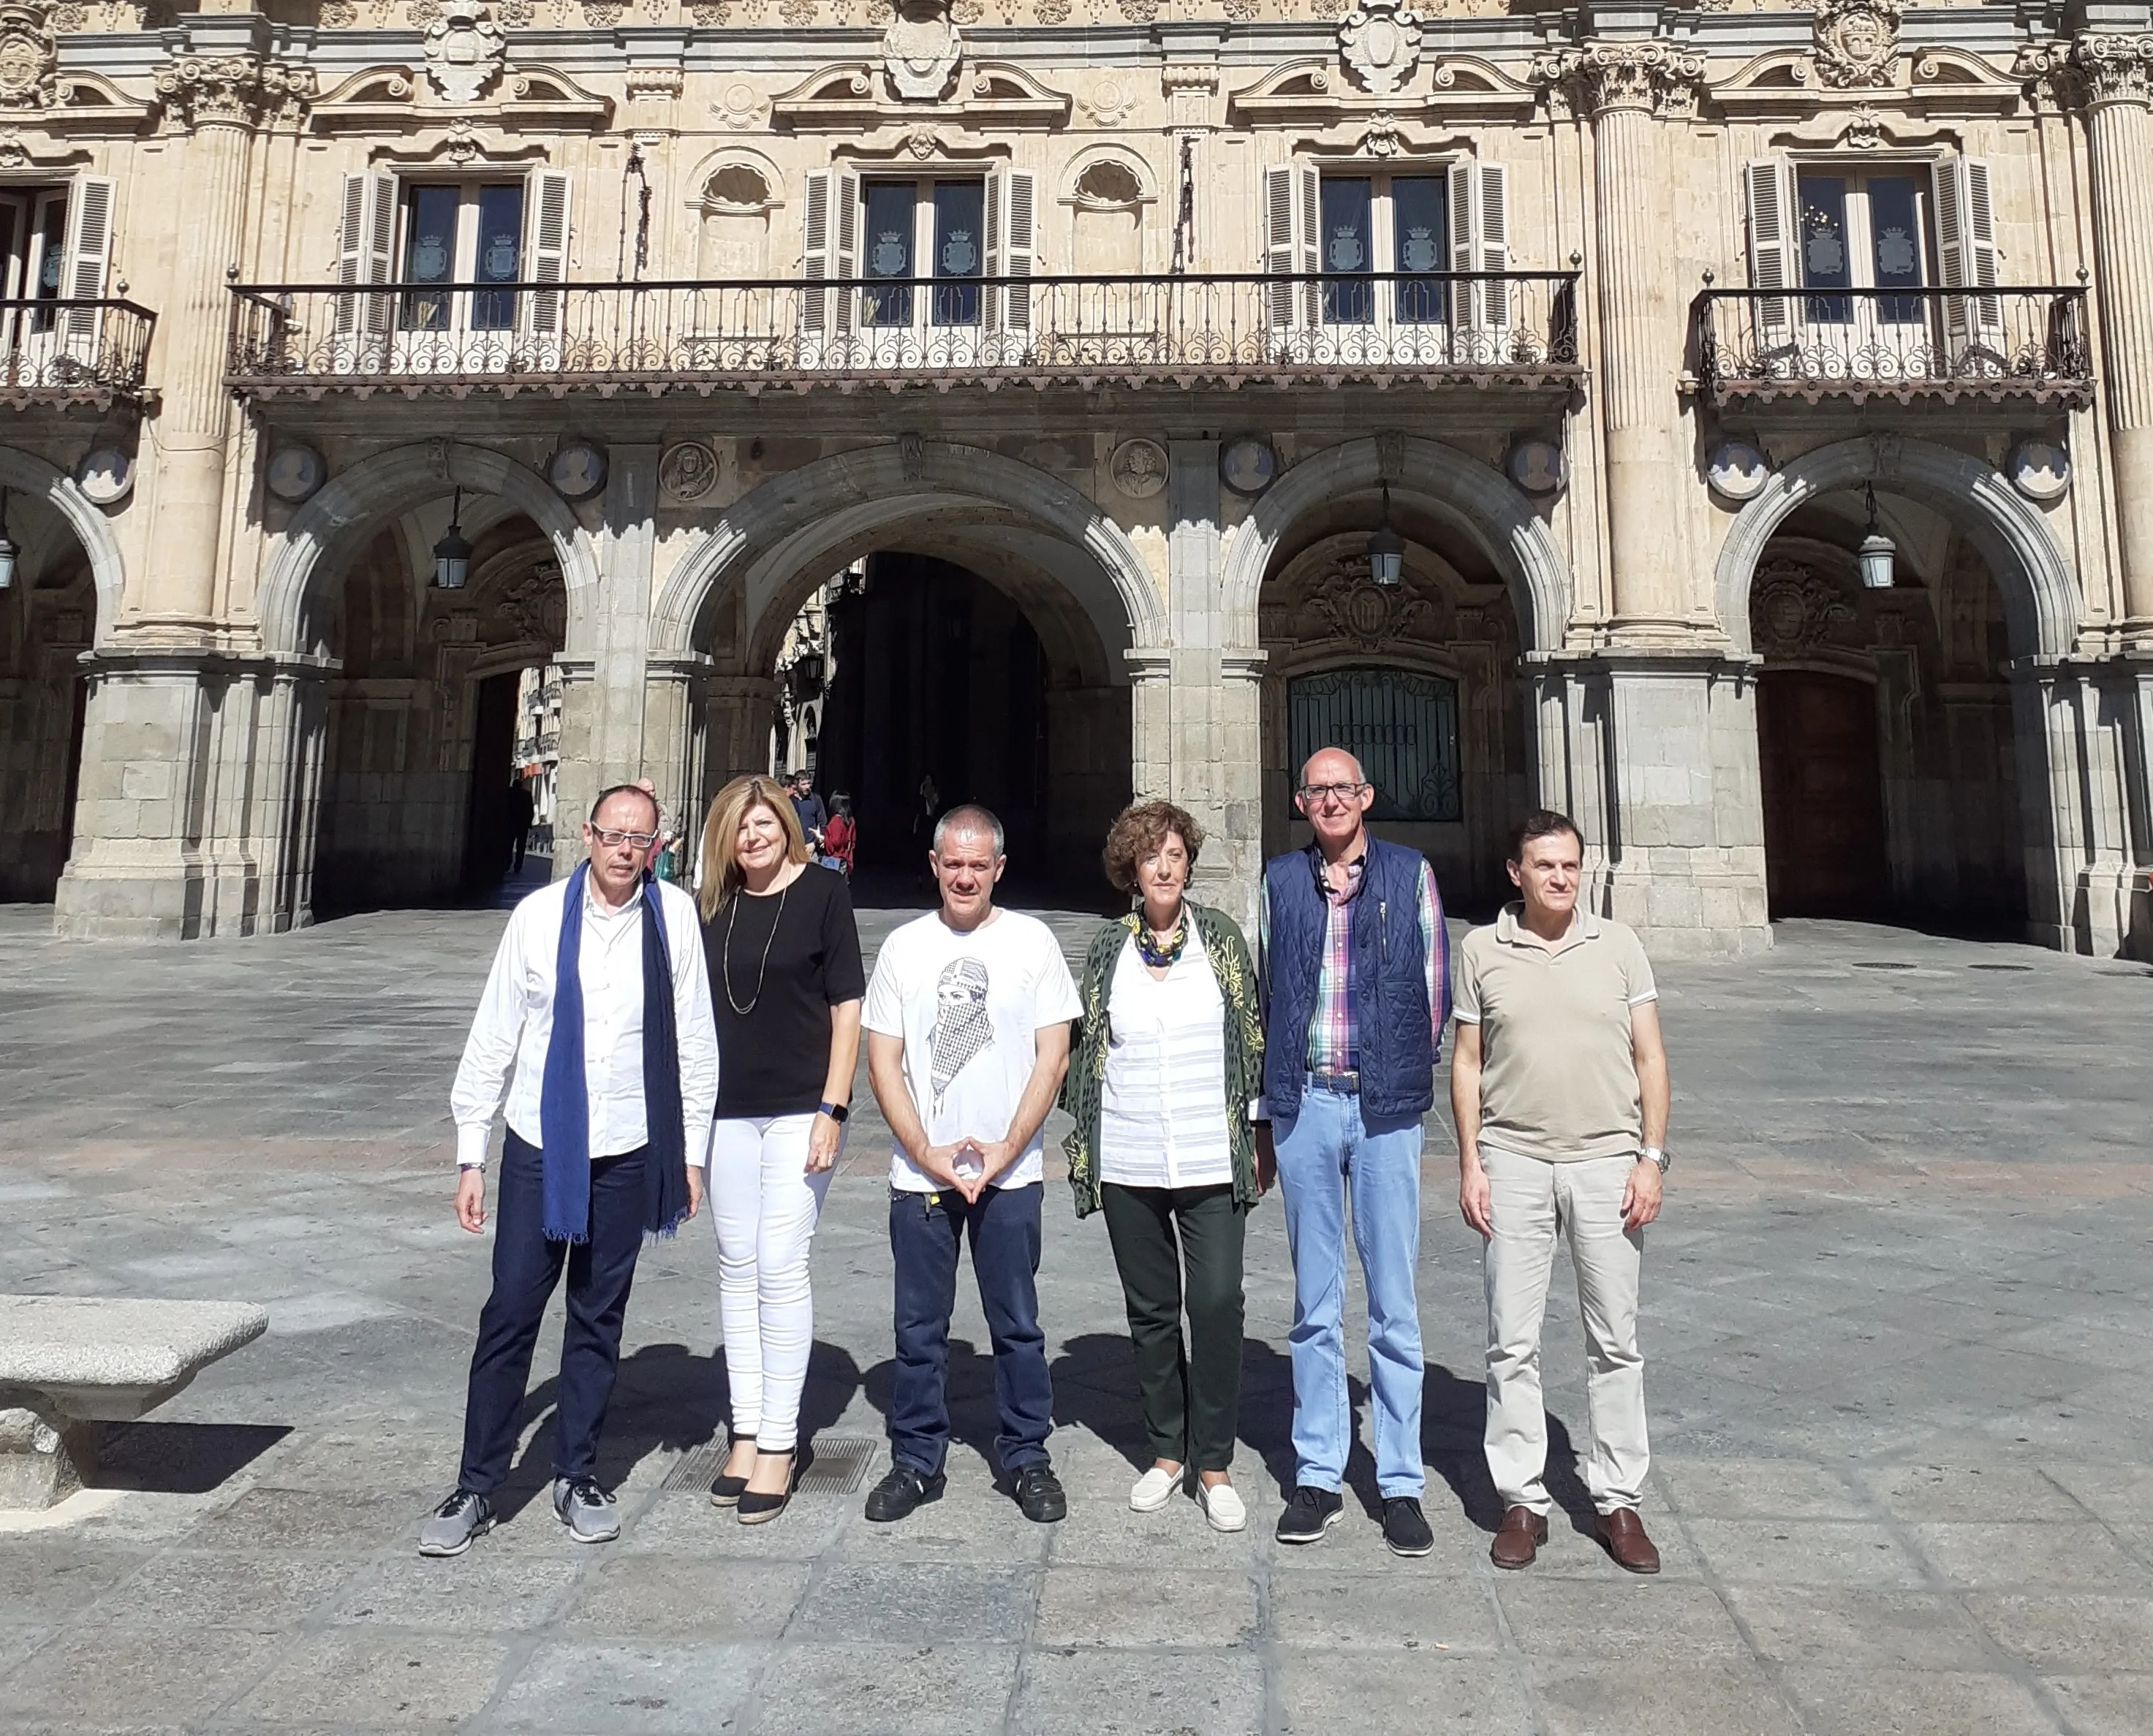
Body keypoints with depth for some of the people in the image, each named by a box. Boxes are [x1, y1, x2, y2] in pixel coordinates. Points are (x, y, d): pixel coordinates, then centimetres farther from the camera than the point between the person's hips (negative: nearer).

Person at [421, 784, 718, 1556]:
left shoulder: (675, 917, -6)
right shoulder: (539, 915, -6)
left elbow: (694, 1040, 0)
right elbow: (493, 1037, 0)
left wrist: (692, 1152, 3)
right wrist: (471, 1154, 1)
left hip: (629, 1153, 1)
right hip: (540, 1149, 0)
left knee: (599, 1318, 13)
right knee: (510, 1315, 5)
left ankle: (577, 1477, 29)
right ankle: (476, 1487, 22)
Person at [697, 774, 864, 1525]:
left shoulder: (823, 891, -5)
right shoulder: (713, 904, 7)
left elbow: (847, 1005, -6)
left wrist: (833, 1110, -11)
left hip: (799, 1109, -4)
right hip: (727, 1110, 5)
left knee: (781, 1268, -3)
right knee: (737, 1268, 11)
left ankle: (778, 1442, 10)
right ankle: (745, 1430, 23)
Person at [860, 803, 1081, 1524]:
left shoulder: (1031, 941, 0)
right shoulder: (903, 947, 3)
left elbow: (1052, 1055, -1)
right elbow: (882, 1060, 2)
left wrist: (1006, 1148, -9)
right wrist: (927, 1153, -7)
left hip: (1009, 1174, -1)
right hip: (919, 1173, 1)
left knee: (1018, 1325, 8)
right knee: (919, 1326, 10)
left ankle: (1026, 1456, 24)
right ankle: (916, 1459, 25)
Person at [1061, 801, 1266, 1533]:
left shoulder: (1219, 935, 2)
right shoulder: (1108, 949, 6)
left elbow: (1252, 1036, 5)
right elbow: (1087, 1049, 11)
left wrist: (1261, 1136, 3)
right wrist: (1084, 1144, 9)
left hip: (1211, 1162, -2)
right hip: (1128, 1165, 2)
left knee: (1217, 1305, -5)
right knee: (1150, 1309, 11)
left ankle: (1214, 1464, 12)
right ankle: (1166, 1452, 28)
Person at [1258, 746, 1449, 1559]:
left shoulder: (1410, 873, 4)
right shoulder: (1279, 880, 8)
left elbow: (1434, 989, 7)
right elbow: (1262, 992, 10)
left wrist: (1402, 1071, 5)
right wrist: (1269, 1099, 7)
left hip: (1385, 1107, -1)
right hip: (1303, 1104, 1)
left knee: (1394, 1307, 4)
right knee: (1315, 1306, 10)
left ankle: (1400, 1483, 17)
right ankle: (1317, 1476, 21)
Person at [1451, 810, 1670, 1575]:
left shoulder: (1617, 944, 4)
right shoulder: (1482, 950, 2)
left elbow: (1650, 1057, 5)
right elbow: (1466, 1063, 5)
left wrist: (1651, 1157, -3)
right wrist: (1469, 1164, 0)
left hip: (1607, 1161, 1)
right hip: (1513, 1164, 0)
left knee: (1615, 1340, 9)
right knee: (1512, 1343, 5)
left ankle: (1619, 1500, 23)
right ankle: (1523, 1499, 18)